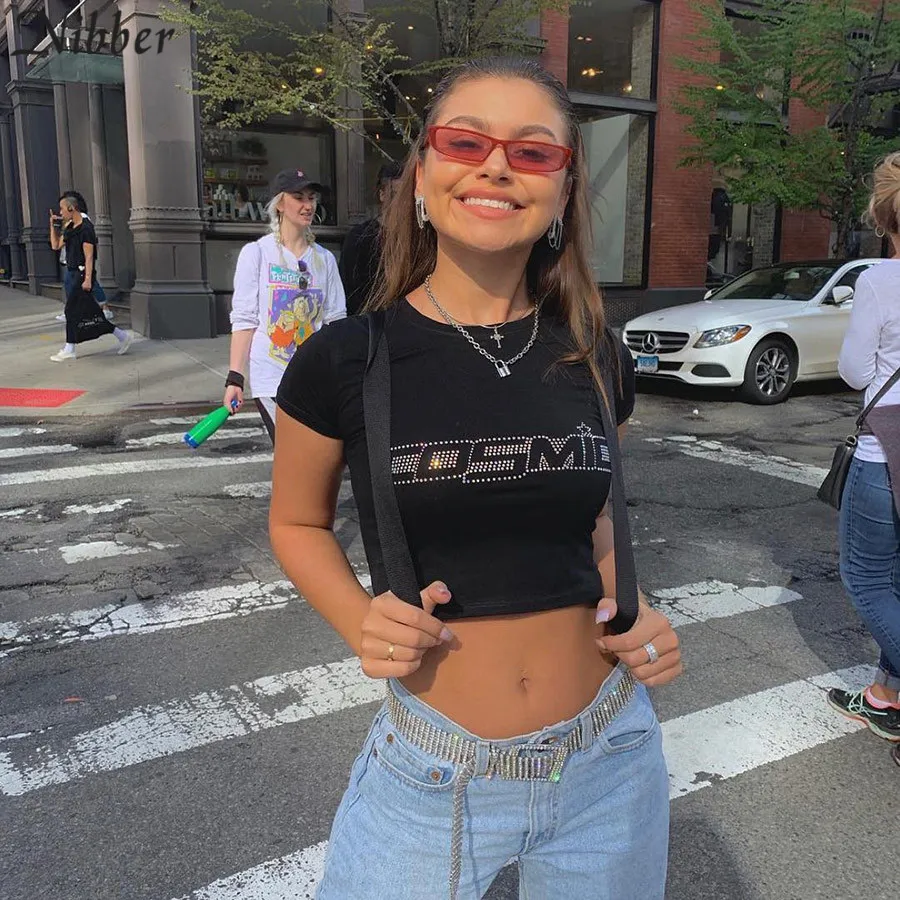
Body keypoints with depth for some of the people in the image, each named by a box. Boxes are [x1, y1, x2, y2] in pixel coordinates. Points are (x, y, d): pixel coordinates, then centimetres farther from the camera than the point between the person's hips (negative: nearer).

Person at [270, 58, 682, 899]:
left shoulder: (596, 359, -3)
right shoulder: (344, 359, -12)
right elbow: (297, 523, 2)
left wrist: (632, 614, -3)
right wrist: (359, 622, -15)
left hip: (613, 760, 4)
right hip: (429, 772, -3)